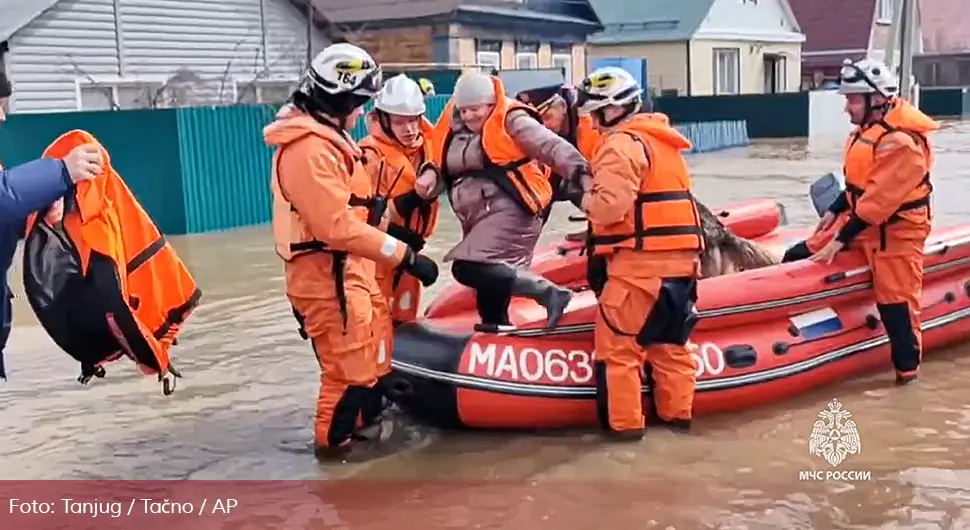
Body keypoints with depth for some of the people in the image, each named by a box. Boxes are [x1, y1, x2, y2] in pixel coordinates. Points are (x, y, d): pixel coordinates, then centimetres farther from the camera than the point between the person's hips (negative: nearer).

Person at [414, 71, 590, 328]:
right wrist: (430, 177, -1)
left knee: (470, 269, -23)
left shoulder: (510, 121, -6)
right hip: (480, 219, 8)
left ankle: (549, 292, -20)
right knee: (490, 279, 12)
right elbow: (445, 168, 22)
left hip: (509, 211, -8)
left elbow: (552, 146, -15)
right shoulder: (454, 129, 14)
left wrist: (580, 171, -30)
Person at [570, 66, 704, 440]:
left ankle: (624, 422, 2)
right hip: (680, 256, 9)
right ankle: (677, 412, 24)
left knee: (616, 342, -1)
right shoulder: (662, 141, 20)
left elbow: (611, 205, -21)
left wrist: (586, 199, -1)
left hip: (642, 259, -9)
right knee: (669, 341, 17)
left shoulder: (622, 144, -9)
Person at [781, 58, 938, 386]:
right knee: (796, 259, 5)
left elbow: (878, 203, -26)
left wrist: (841, 239, -24)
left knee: (895, 301, -5)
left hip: (895, 233, -9)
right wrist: (834, 211, 11)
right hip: (859, 221, 9)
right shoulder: (868, 130, 7)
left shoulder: (900, 142, -24)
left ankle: (907, 368, 10)